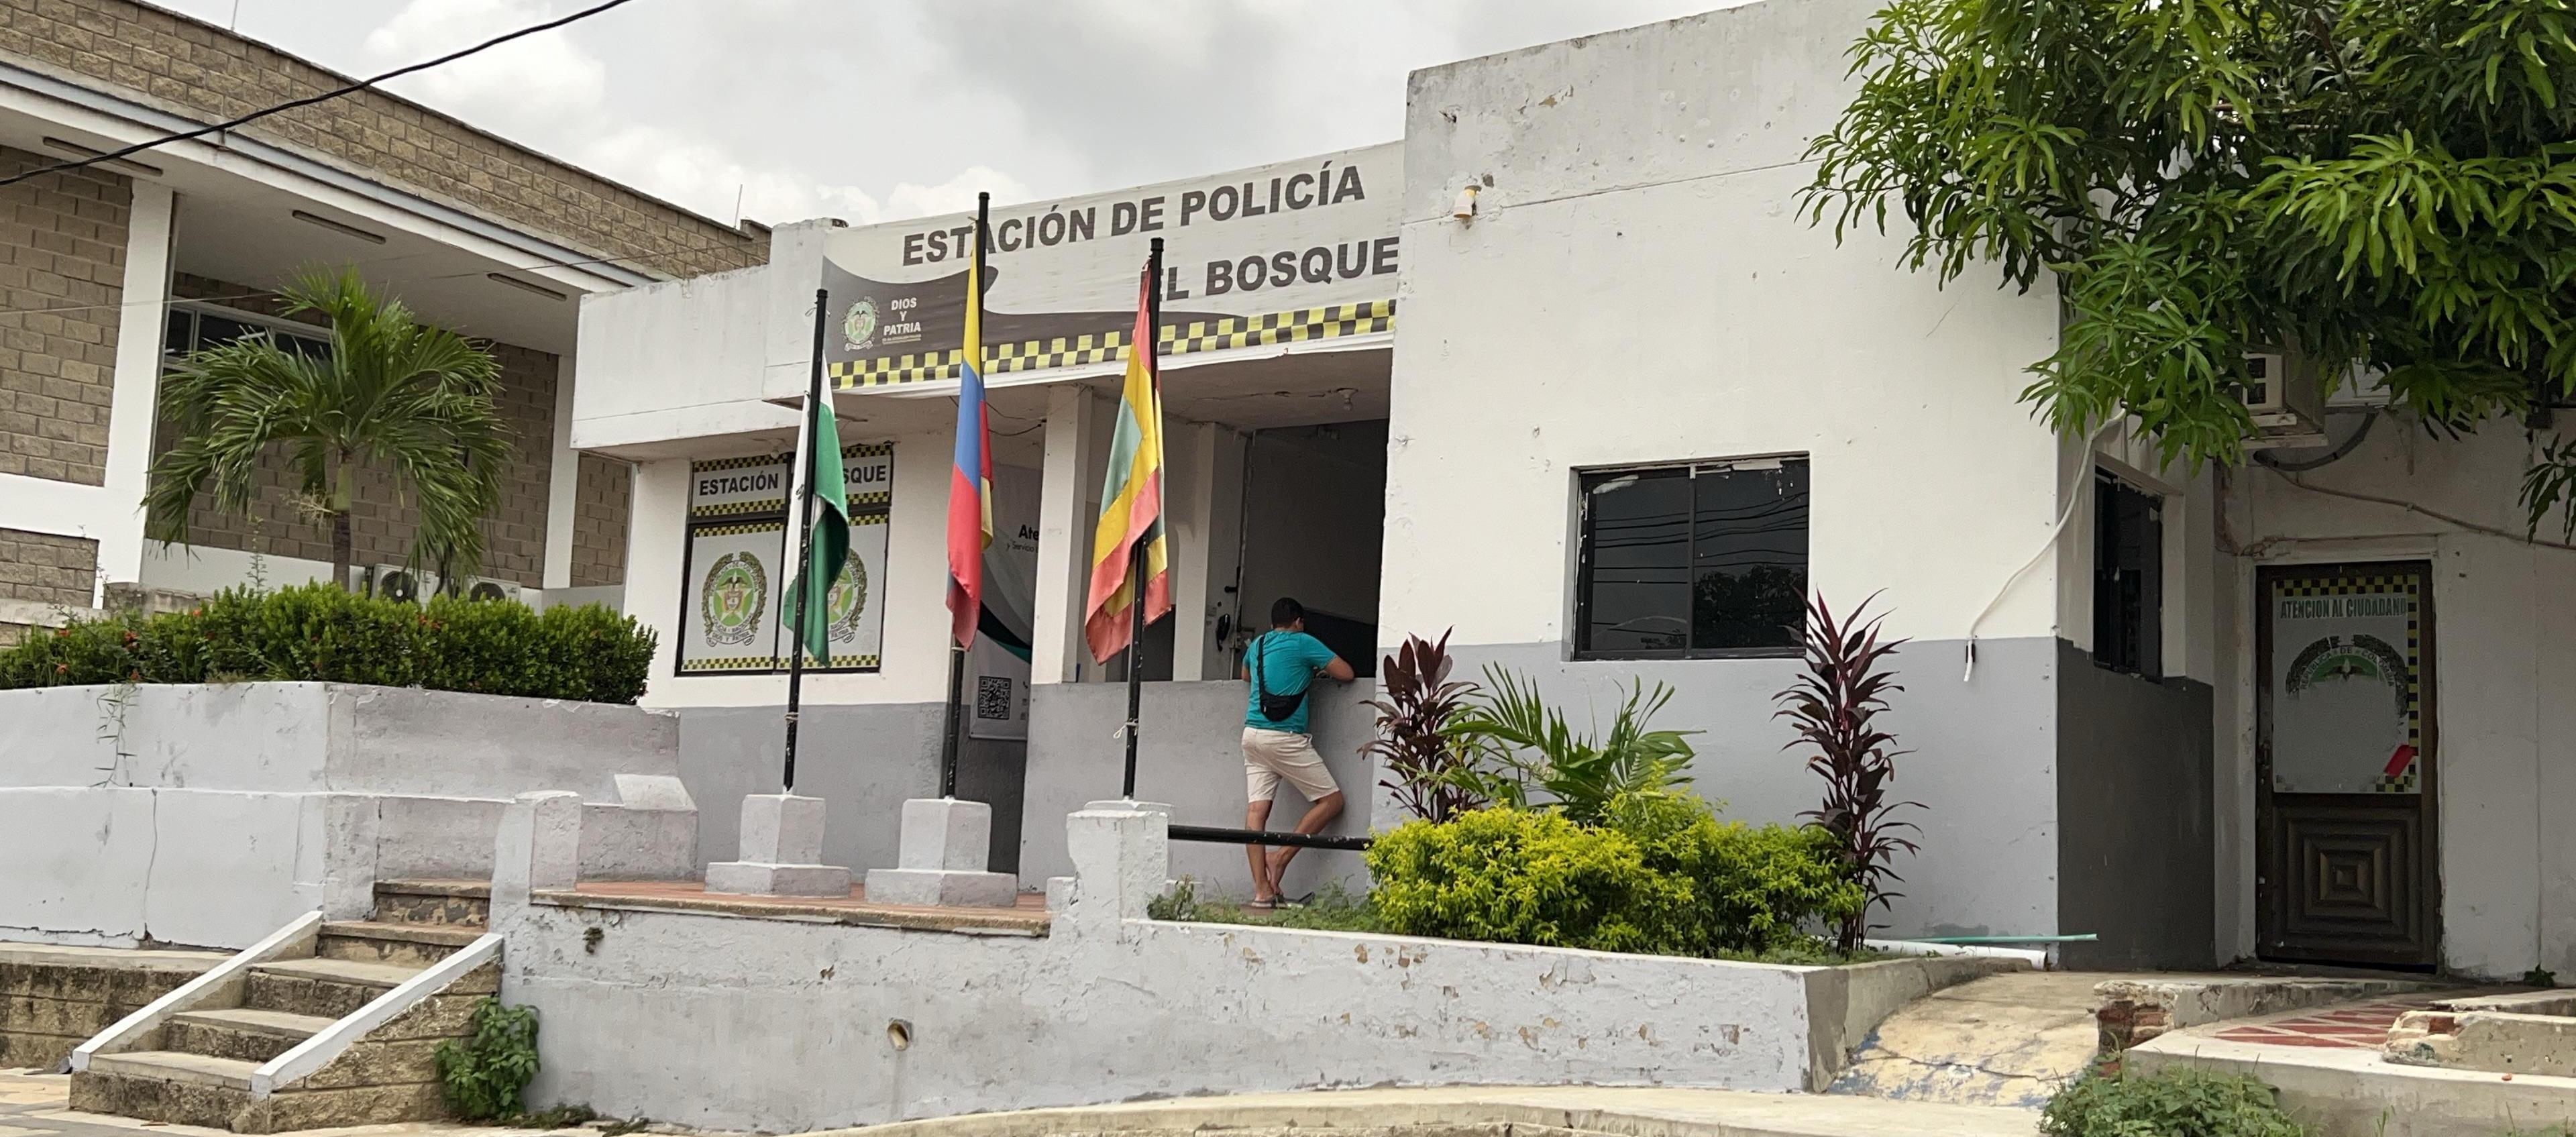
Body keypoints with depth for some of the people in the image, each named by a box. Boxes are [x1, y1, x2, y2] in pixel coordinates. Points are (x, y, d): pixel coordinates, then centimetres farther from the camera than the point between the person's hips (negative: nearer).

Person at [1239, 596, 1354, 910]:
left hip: (1252, 734, 7)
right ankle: (1281, 856, -4)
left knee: (1256, 810, -1)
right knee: (1331, 800, 3)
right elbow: (1346, 673, -2)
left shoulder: (1257, 644, 17)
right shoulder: (1303, 643, -1)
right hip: (1286, 738, -7)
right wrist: (1322, 672, 19)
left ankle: (1261, 891, -6)